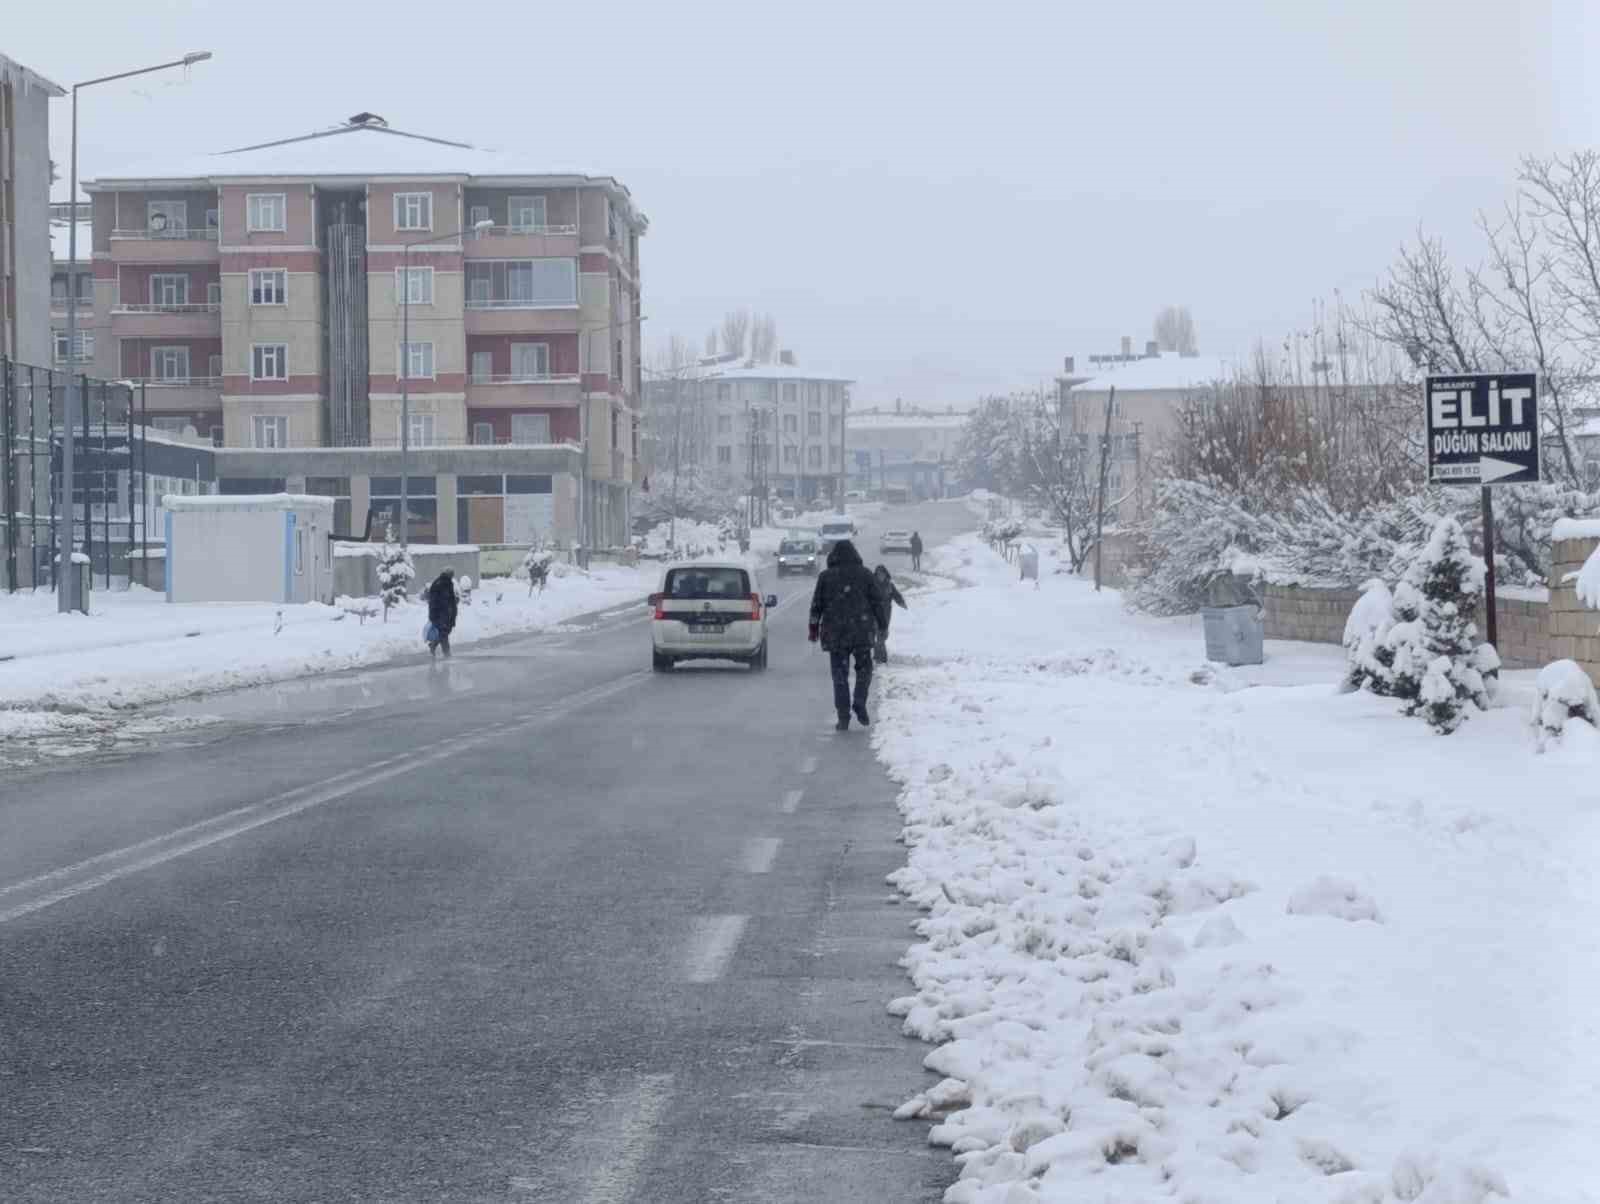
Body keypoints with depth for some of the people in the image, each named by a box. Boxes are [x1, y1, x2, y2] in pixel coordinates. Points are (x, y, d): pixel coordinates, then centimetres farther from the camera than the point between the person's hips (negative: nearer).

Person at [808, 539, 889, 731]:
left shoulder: (825, 577, 2)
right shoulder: (865, 575, 2)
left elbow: (816, 605, 3)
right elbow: (879, 602, 2)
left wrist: (814, 628, 12)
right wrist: (883, 625, 11)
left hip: (835, 634, 0)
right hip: (862, 632, 0)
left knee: (840, 674, 4)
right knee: (864, 668, 17)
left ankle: (844, 717, -1)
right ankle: (860, 704, -1)